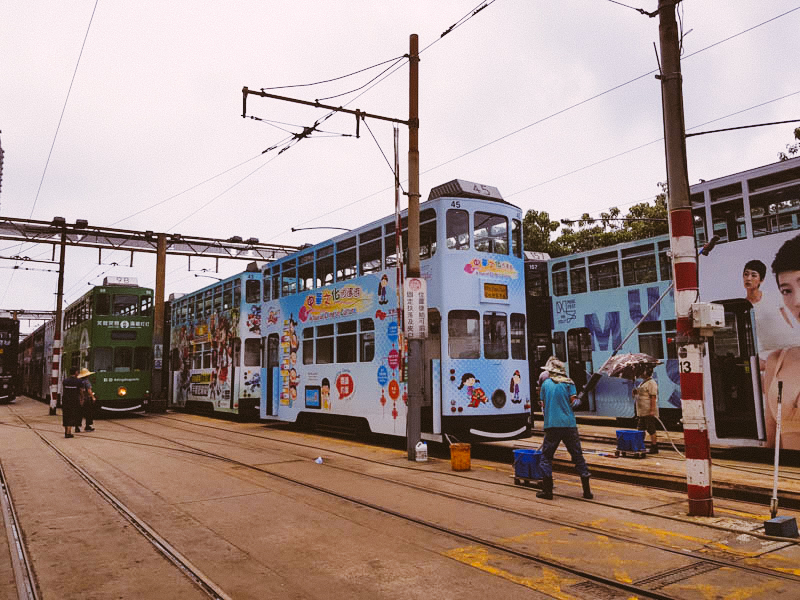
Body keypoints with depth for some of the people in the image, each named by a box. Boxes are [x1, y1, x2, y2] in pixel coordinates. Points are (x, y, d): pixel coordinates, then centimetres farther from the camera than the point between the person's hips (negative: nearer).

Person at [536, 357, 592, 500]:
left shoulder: (546, 383, 7)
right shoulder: (568, 383, 5)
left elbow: (543, 404, 12)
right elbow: (574, 402, -3)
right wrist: (577, 401, 18)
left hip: (551, 425, -1)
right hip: (569, 425, 1)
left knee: (546, 457, 9)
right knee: (578, 456, 9)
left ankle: (547, 490, 5)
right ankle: (587, 491, 10)